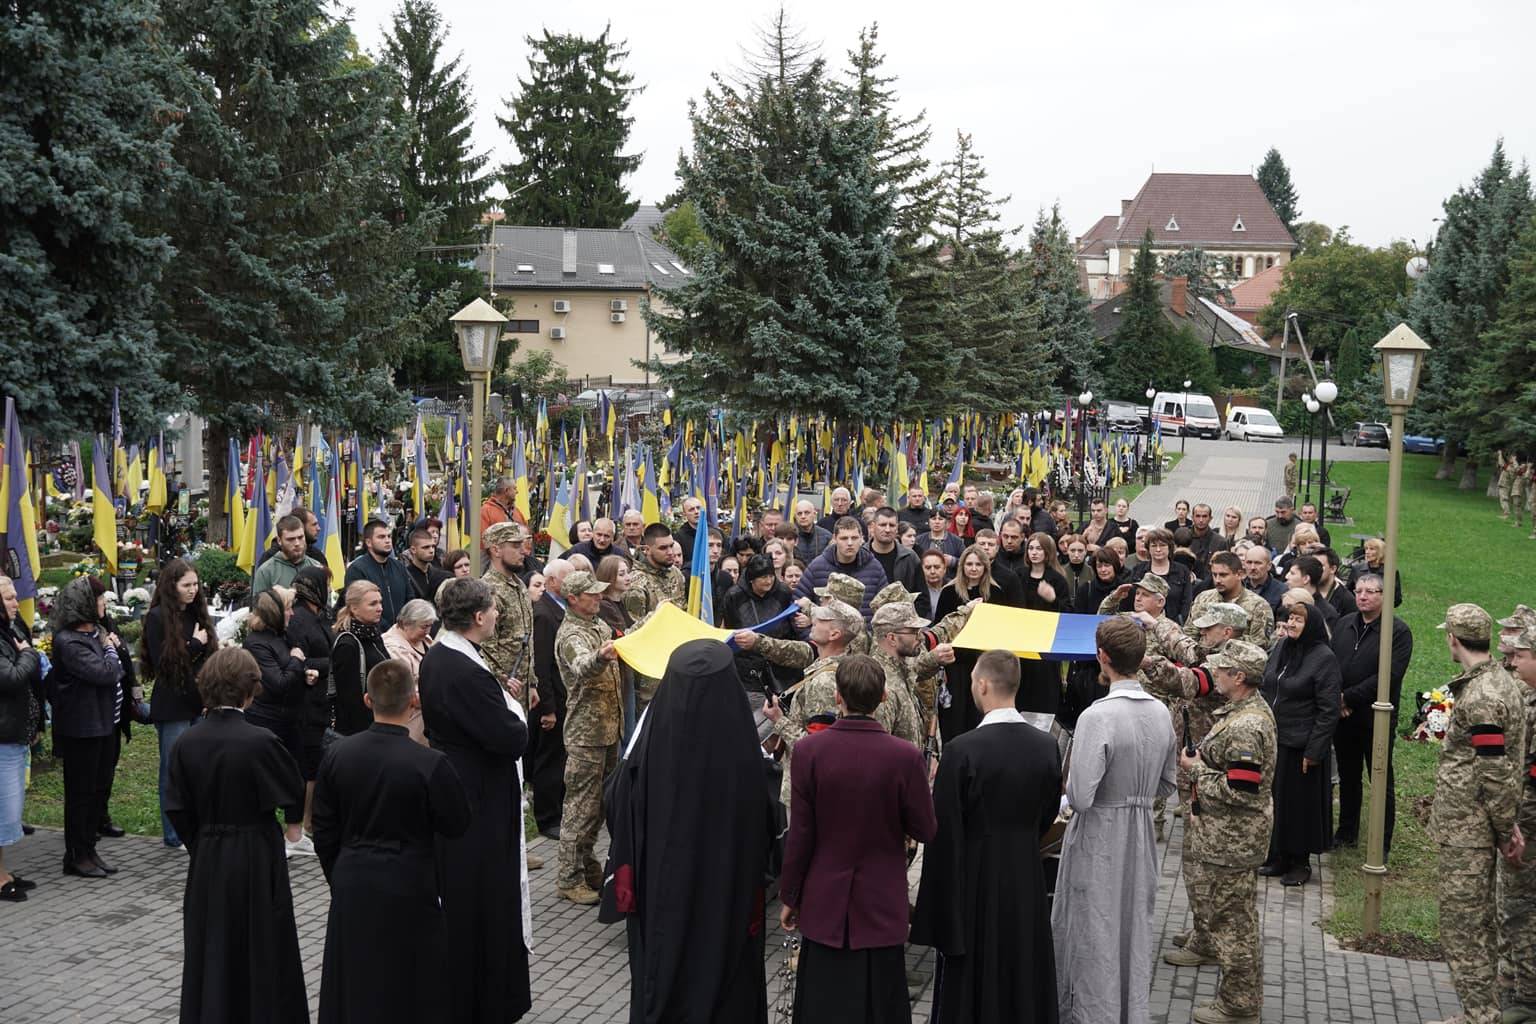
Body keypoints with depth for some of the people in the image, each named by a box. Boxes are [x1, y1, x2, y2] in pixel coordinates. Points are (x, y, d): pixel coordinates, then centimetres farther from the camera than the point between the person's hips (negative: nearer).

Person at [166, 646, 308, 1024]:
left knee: (210, 955, 16)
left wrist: (202, 845, 12)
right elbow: (294, 799, -10)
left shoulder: (186, 744, -7)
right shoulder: (261, 742, -20)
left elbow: (178, 812, -2)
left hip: (206, 862, 4)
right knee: (261, 955, 10)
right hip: (257, 862, -4)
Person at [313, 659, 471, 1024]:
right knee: (410, 989, 11)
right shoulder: (430, 763, -20)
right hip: (408, 890, -4)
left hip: (352, 887, 4)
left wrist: (338, 878, 16)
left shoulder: (337, 755, -6)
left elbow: (324, 830, 3)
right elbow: (457, 824, -7)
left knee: (353, 986, 17)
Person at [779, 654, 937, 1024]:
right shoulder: (905, 756, -14)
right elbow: (925, 830, -5)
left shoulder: (809, 750, -12)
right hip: (881, 907, 0)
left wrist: (790, 897, 4)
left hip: (824, 906, 0)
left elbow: (799, 834, -7)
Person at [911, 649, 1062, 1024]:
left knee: (968, 983, 9)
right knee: (1024, 976, 17)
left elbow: (943, 834, -15)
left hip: (976, 880, -4)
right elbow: (1046, 818, 7)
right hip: (1027, 878, 4)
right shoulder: (1046, 746, -5)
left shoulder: (962, 751, -19)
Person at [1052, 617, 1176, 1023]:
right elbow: (1166, 787, 10)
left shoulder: (1097, 716, -23)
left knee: (1094, 939, 7)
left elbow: (1080, 797, -25)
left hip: (1100, 839, -6)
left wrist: (1067, 782, -5)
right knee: (1135, 932, 19)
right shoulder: (1161, 713, -1)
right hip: (1142, 836, 6)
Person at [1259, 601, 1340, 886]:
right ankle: (1278, 857, 25)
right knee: (1274, 797, 13)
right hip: (1272, 740, 6)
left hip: (1300, 744, -6)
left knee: (1299, 802, 4)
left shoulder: (1324, 658, -13)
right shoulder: (1281, 647, 7)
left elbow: (1328, 710, -14)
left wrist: (1314, 751, -16)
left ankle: (1300, 862, 18)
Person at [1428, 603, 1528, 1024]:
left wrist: (1507, 827, -12)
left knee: (1461, 923, -3)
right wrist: (1506, 825, 17)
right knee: (1481, 918, 18)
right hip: (1475, 827, 10)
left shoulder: (1481, 698, -22)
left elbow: (1495, 772, -22)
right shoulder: (1502, 682, 10)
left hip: (1466, 829, -10)